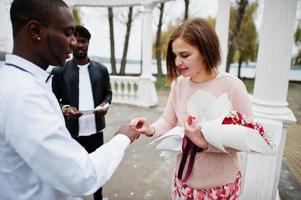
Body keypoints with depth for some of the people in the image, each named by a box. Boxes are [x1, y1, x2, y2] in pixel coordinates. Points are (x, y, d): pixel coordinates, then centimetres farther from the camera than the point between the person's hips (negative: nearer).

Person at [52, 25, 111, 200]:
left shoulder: (101, 69, 4)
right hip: (71, 130, -2)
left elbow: (108, 93, 10)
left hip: (95, 129, 3)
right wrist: (64, 108, -20)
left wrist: (105, 104, -10)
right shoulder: (59, 71, -3)